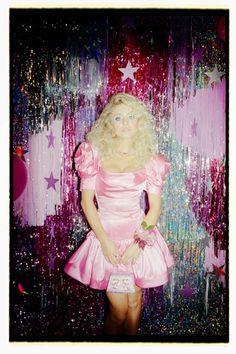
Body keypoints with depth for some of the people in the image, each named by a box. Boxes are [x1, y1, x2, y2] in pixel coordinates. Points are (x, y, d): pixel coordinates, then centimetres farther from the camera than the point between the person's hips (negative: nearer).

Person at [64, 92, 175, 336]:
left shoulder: (149, 159, 0)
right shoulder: (95, 153, -4)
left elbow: (155, 206, 0)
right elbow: (86, 201, -6)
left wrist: (139, 242, -11)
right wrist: (105, 241, -12)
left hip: (139, 235, 2)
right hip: (106, 234, -2)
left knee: (134, 302, 12)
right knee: (119, 309, 0)